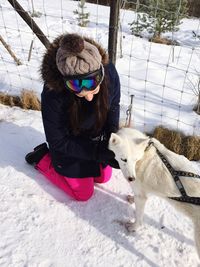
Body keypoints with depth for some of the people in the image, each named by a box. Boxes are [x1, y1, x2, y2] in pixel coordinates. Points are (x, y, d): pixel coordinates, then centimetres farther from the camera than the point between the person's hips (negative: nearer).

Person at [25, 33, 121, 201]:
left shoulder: (109, 73, -27)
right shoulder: (53, 94, -38)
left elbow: (113, 107, -6)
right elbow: (57, 141, -24)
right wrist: (99, 152, -28)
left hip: (97, 139, 5)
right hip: (69, 148, -4)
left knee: (103, 177, 22)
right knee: (84, 193, 13)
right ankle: (42, 158, 23)